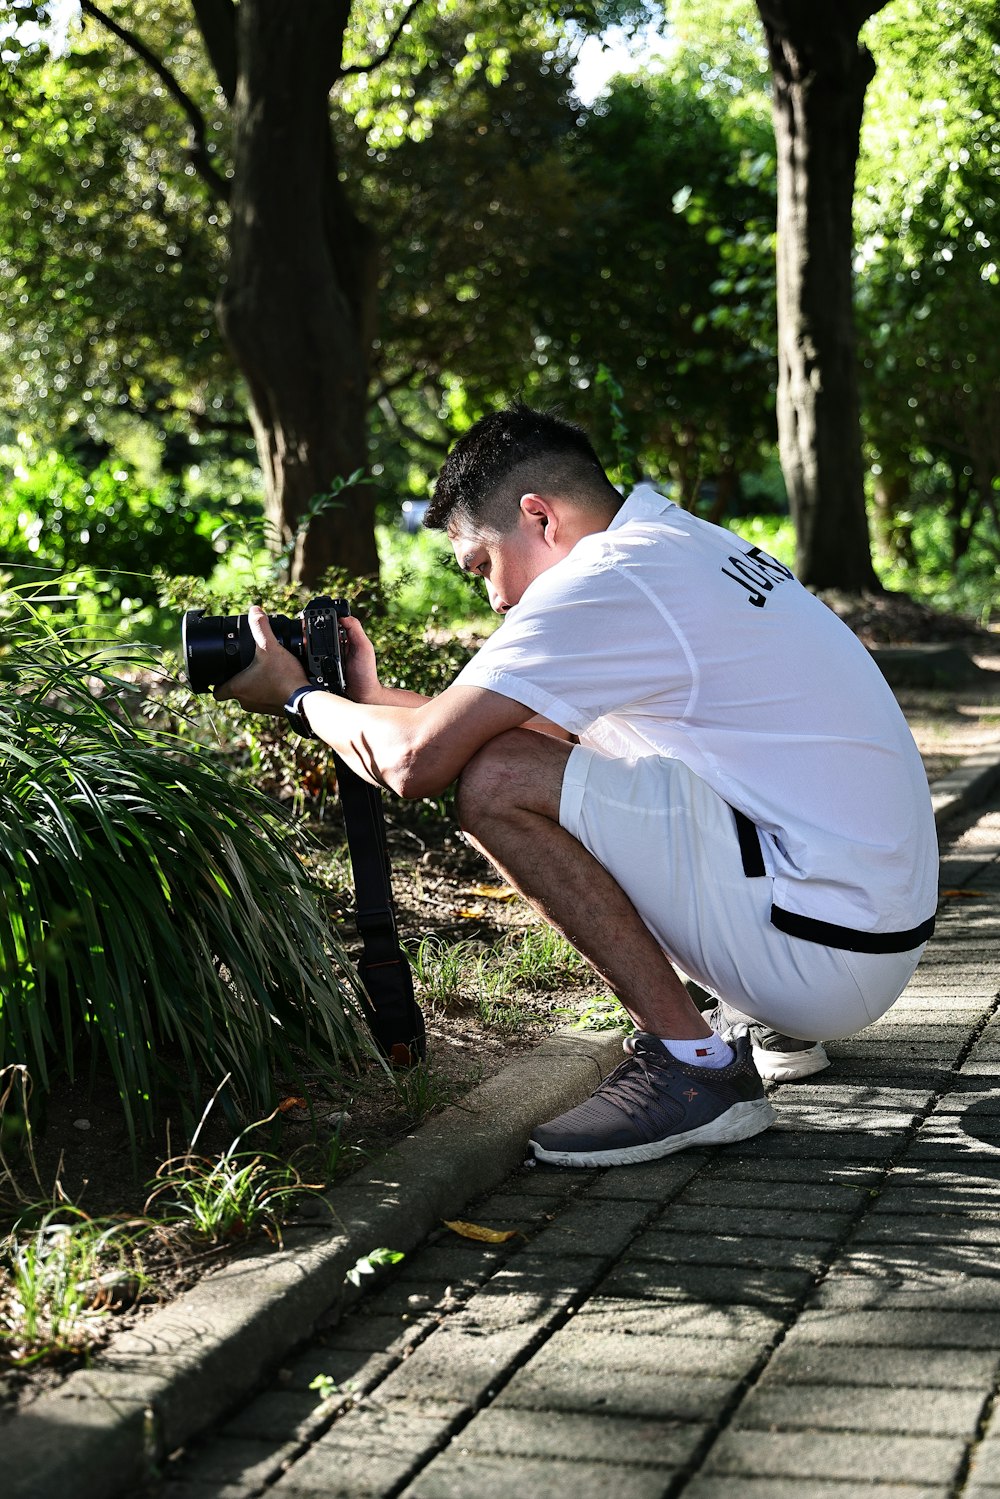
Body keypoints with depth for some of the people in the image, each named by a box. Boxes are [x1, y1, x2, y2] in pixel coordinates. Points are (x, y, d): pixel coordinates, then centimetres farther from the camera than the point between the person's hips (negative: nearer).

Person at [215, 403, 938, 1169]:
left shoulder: (605, 582, -15)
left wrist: (298, 695, 2)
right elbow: (542, 728, 22)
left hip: (825, 952, -10)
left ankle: (696, 1065, -9)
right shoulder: (686, 544, 14)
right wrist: (370, 695, 20)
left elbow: (415, 760, -17)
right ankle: (767, 1024, 21)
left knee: (499, 784, -16)